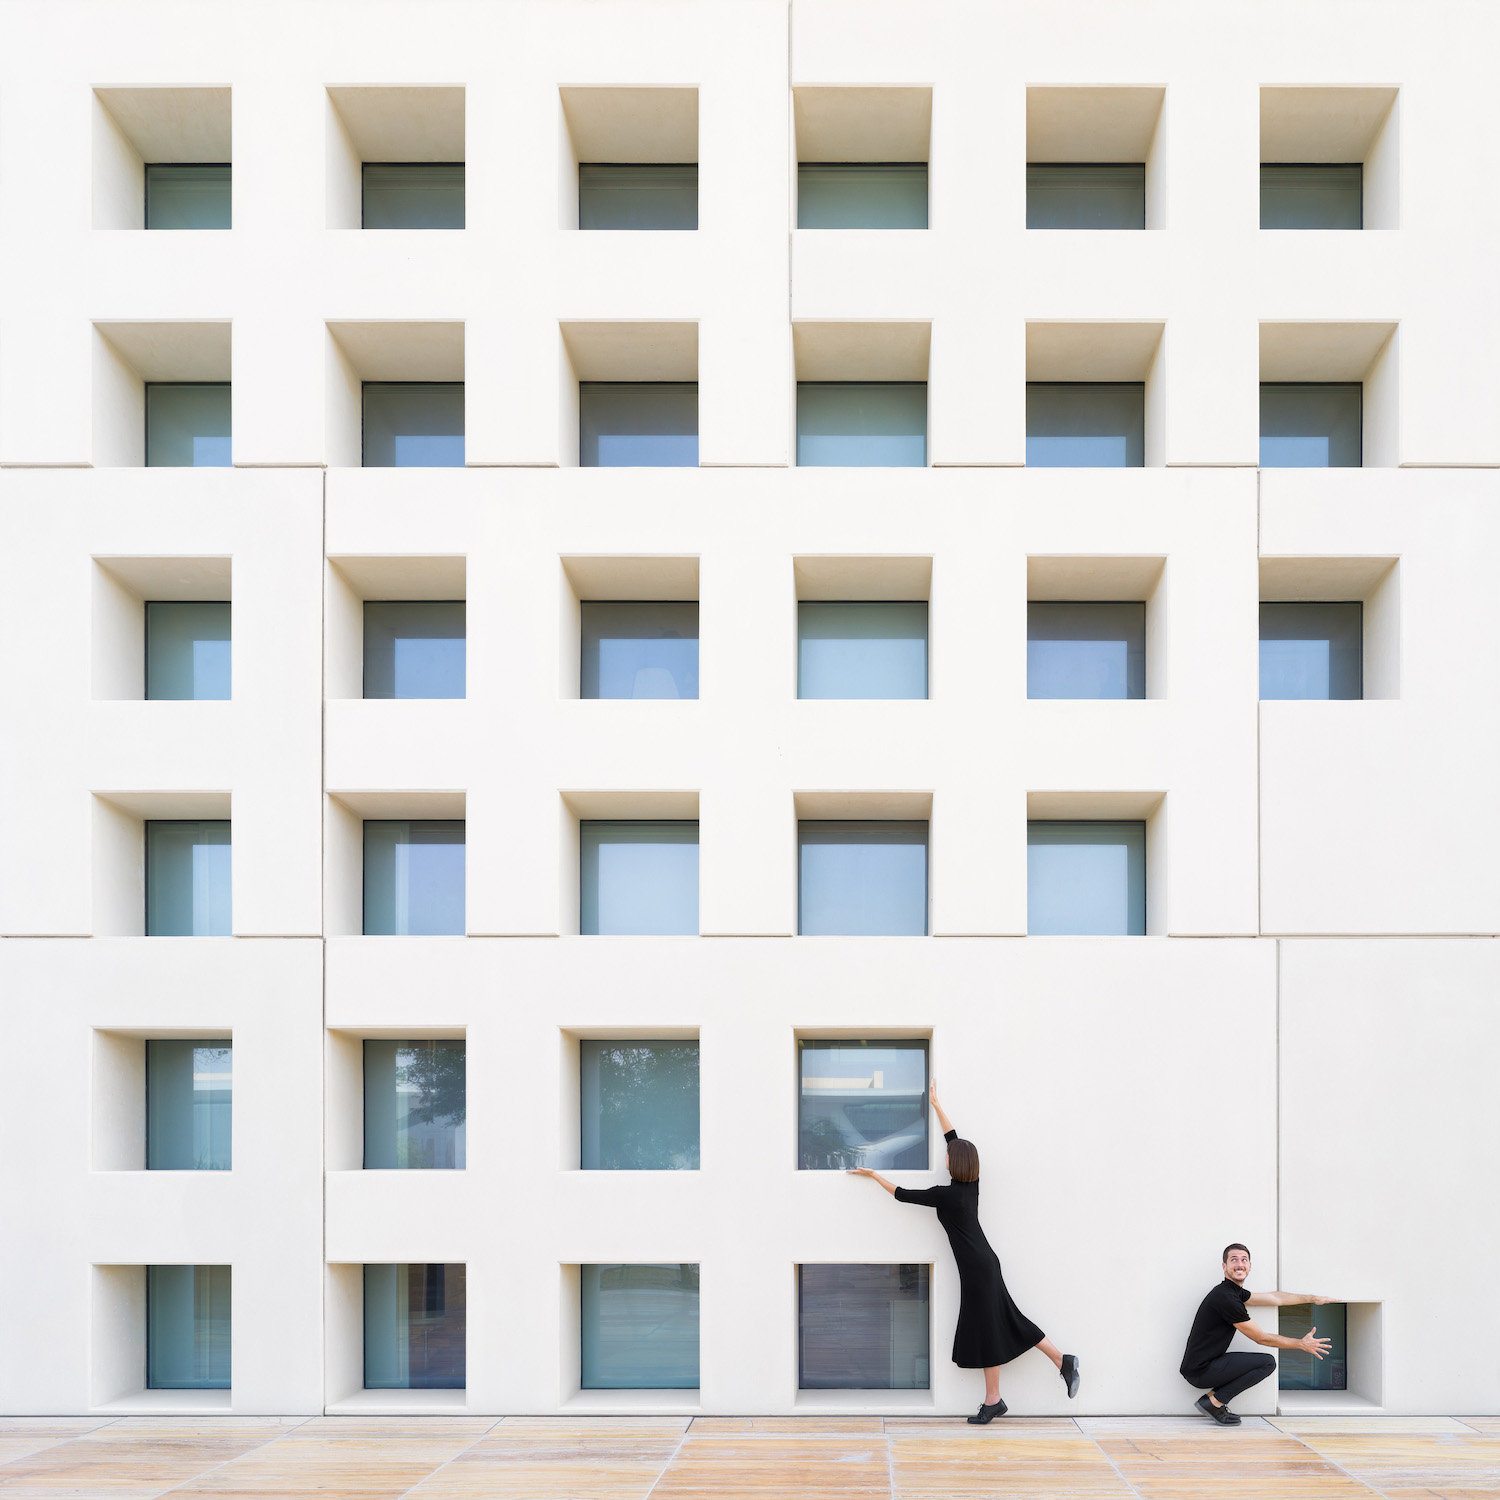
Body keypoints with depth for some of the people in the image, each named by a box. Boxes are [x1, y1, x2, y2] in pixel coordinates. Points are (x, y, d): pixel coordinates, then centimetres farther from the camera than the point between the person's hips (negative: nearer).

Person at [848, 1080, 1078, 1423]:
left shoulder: (946, 1195, -17)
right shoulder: (971, 1184, 3)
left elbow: (903, 1194, -7)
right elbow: (954, 1137, 14)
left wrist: (873, 1175, 5)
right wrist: (936, 1103, 21)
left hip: (976, 1269, -8)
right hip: (985, 1263, 8)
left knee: (986, 1330, 0)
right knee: (1008, 1322, 14)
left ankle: (993, 1400, 8)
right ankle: (1063, 1361, 12)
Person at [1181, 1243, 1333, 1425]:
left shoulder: (1235, 1292, 12)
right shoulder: (1226, 1298, -18)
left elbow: (1275, 1298, 26)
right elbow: (1261, 1338, -10)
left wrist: (1313, 1298, 28)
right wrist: (1302, 1344, -1)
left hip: (1205, 1365, 10)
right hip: (1200, 1371, -10)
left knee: (1261, 1361, 23)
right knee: (1267, 1362, -11)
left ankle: (1212, 1397, 9)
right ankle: (1214, 1402, -7)